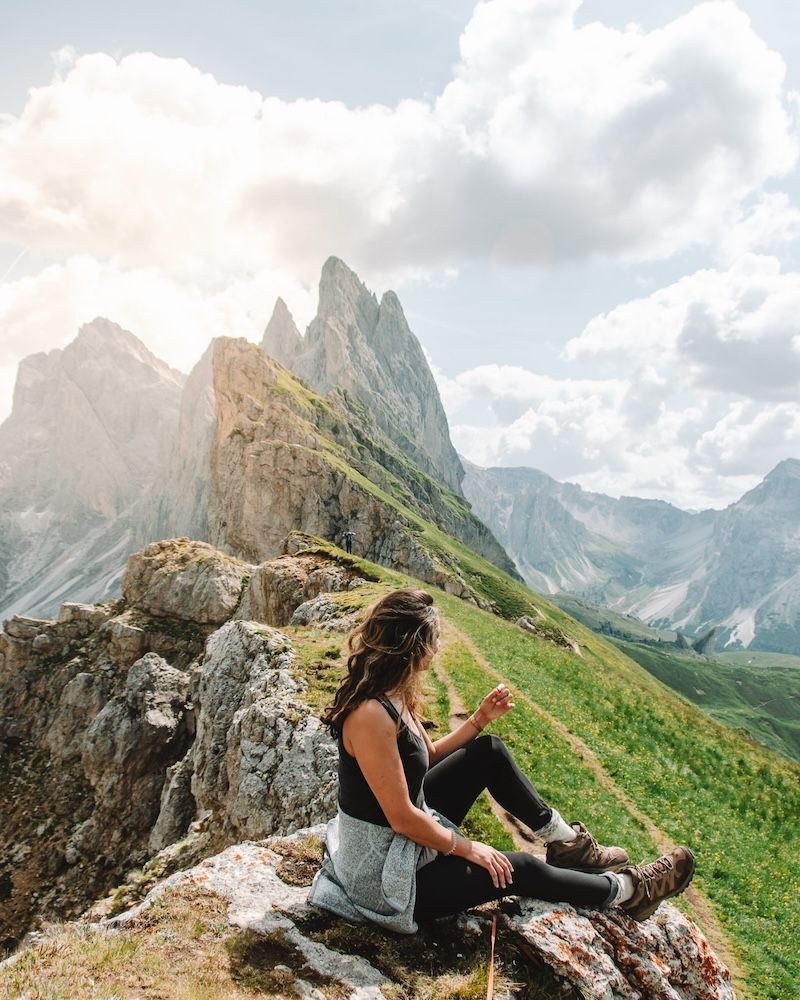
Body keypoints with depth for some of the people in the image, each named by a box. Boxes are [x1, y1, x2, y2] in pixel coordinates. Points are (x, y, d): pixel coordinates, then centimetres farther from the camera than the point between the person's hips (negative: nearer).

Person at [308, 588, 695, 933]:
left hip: (406, 837, 9)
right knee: (519, 870, -3)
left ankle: (566, 842, 22)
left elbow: (427, 757, 12)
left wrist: (481, 718, 4)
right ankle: (627, 890, 23)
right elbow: (402, 818, -28)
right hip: (382, 873, -9)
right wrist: (467, 848, -14)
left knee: (489, 752, 6)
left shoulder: (394, 697, -3)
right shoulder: (370, 715, -33)